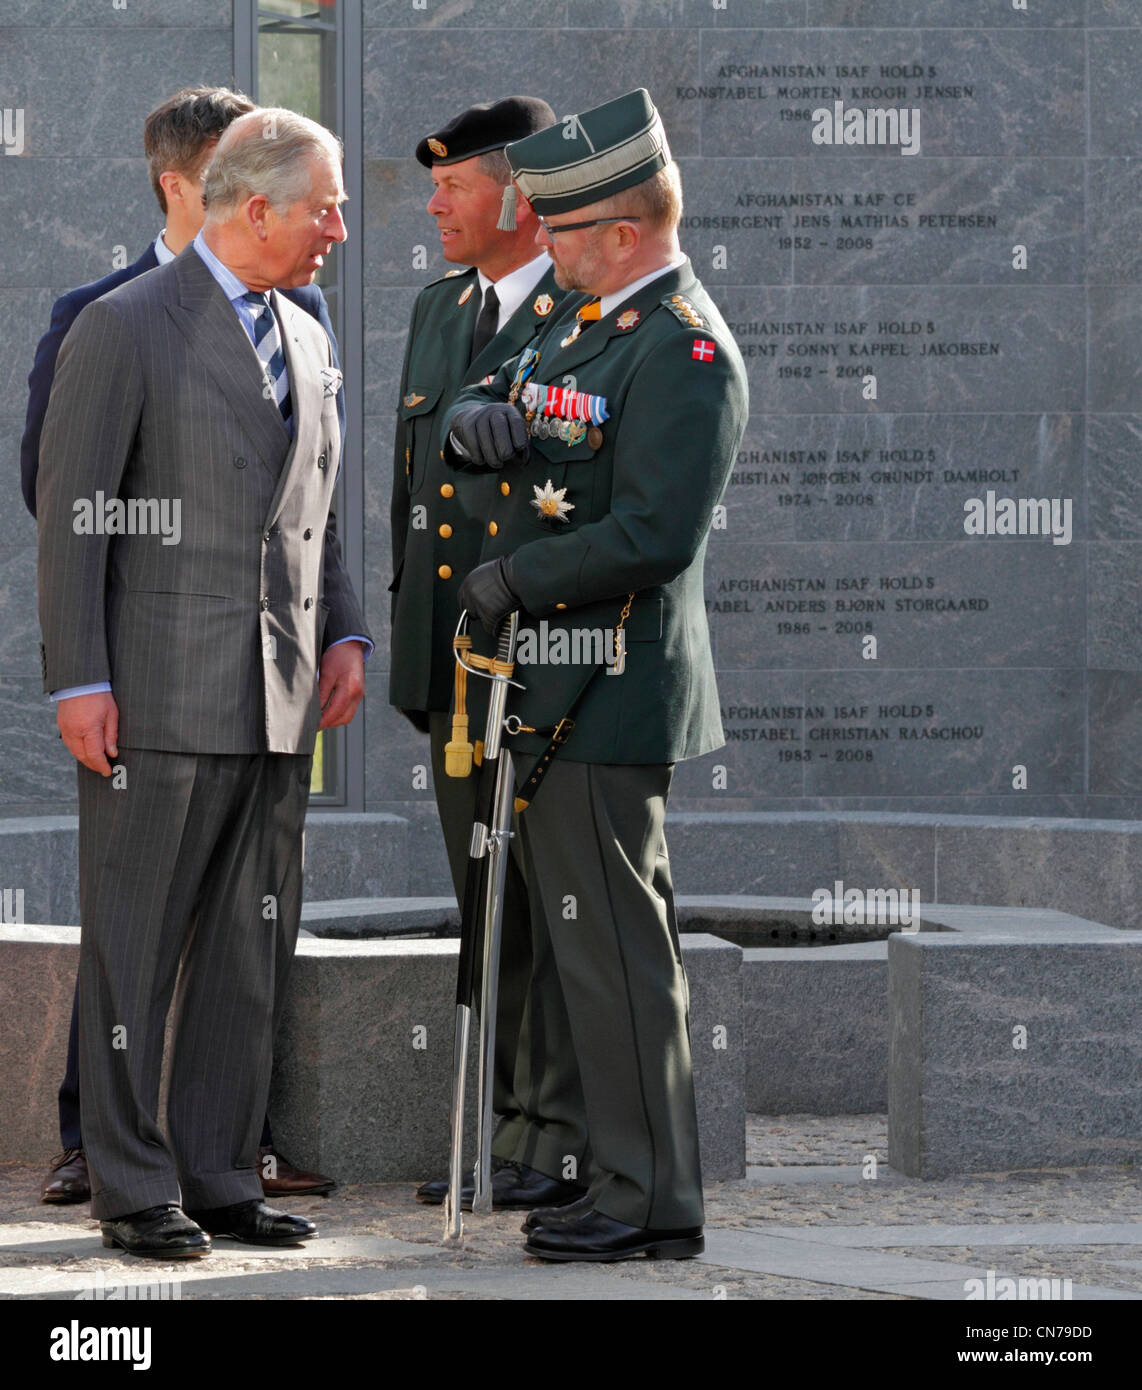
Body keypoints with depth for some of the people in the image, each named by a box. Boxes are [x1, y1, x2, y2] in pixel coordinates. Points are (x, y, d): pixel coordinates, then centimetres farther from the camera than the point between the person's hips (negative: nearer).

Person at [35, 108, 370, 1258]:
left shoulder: (305, 341, 16)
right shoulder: (124, 329, -6)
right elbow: (70, 515, -8)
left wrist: (345, 633, 9)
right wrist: (79, 683, -13)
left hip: (279, 703, 7)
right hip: (158, 700, -7)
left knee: (251, 954, 9)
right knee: (134, 952, -1)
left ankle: (221, 1178, 16)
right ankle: (134, 1192, 4)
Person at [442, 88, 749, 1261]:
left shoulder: (685, 353, -17)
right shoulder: (589, 319, 14)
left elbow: (653, 536, -25)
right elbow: (463, 417, 20)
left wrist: (511, 579, -15)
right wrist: (478, 422, -5)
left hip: (611, 695, -10)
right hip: (556, 687, 10)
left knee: (611, 942, -6)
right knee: (567, 932, 15)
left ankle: (650, 1199, -1)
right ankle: (569, 1153, 23)